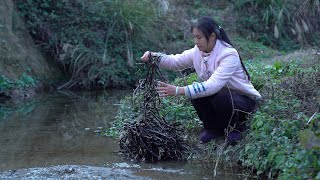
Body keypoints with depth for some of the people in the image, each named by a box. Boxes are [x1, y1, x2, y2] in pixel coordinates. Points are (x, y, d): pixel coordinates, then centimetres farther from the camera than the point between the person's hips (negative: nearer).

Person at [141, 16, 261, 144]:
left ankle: (235, 127, -5)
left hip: (243, 99, -6)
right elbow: (175, 61, -4)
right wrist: (154, 56, -26)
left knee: (221, 97, -36)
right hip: (219, 95, 6)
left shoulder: (229, 55, -30)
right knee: (196, 94, -22)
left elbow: (213, 85, -41)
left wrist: (179, 91, -47)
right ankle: (213, 128, 2)